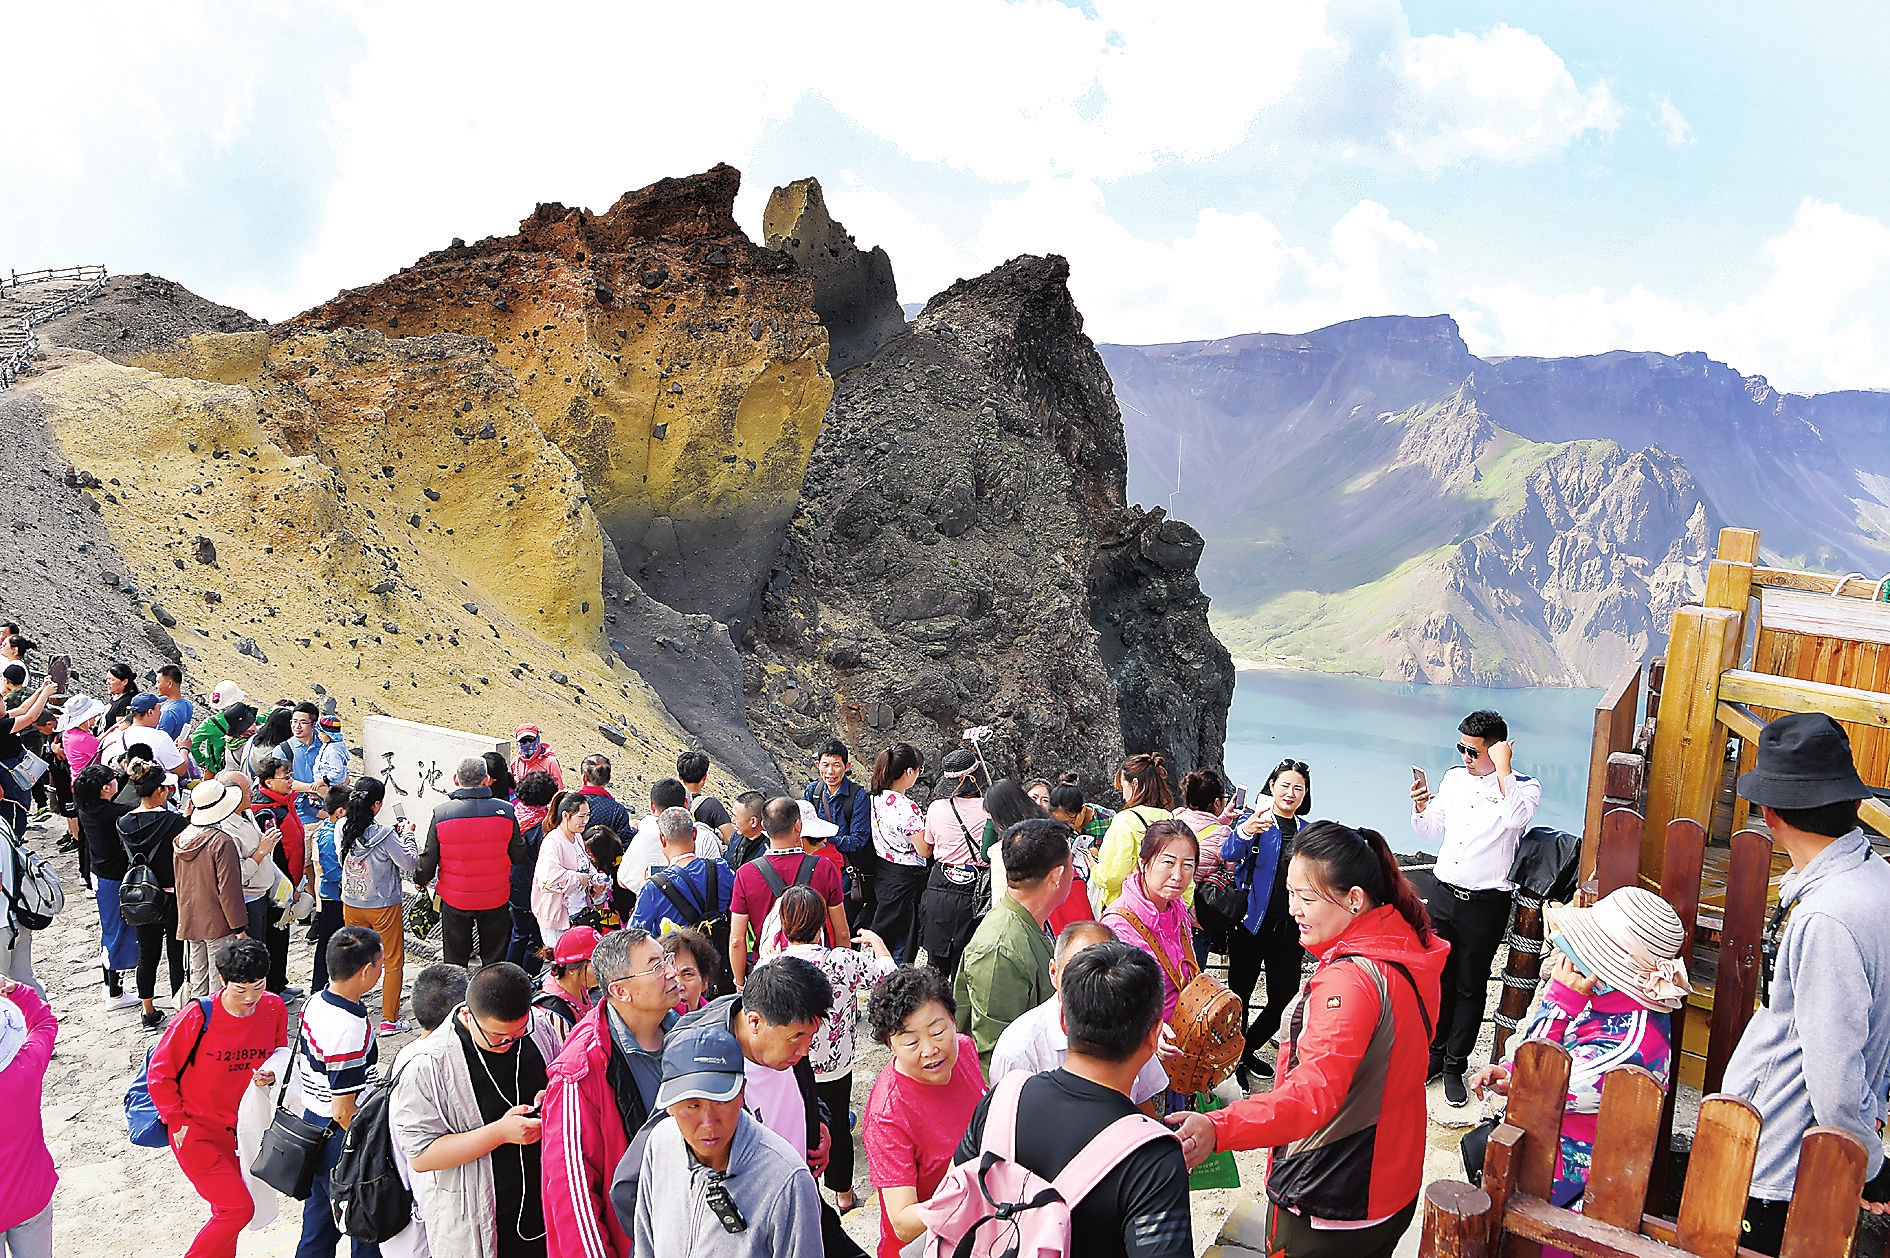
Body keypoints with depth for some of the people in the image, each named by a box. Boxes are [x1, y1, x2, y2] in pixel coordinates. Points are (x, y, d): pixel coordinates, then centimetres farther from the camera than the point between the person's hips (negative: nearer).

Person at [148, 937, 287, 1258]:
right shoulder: (197, 1017, -21)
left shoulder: (274, 1009, -8)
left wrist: (271, 1075, -13)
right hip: (195, 1132, -5)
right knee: (238, 1207, -12)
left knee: (227, 1212, 15)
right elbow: (159, 1073, -9)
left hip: (237, 1131, 5)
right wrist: (177, 1122, -9)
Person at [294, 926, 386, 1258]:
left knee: (319, 1222, 23)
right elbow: (344, 1111, -25)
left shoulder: (315, 1003, -3)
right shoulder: (351, 1030, -30)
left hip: (312, 1120, 9)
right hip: (342, 1143, -9)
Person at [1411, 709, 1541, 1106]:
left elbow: (1516, 818, -32)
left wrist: (1502, 768, -26)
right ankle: (1434, 1054, 28)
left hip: (1486, 905, -5)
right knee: (1438, 980, 13)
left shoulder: (1525, 786, -8)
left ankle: (1455, 1065, 21)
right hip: (1444, 894, 5)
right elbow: (1429, 831, 15)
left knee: (1470, 988, 8)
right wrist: (1421, 806, -6)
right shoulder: (1455, 778, 7)